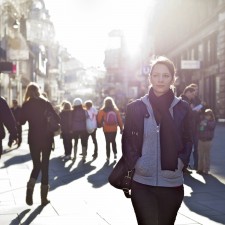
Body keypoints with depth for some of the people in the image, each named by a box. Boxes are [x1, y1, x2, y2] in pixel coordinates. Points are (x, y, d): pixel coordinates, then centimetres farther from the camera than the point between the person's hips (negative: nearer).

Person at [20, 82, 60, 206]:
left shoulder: (26, 105, -2)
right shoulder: (45, 103, -3)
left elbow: (22, 121, 4)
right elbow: (57, 118, -6)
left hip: (33, 138, 1)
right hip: (46, 137, -1)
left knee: (36, 165, 13)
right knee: (45, 165, 7)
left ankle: (30, 187, -14)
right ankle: (44, 197, 6)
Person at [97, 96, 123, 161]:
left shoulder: (102, 111, -8)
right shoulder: (116, 110, -1)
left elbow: (99, 120, -2)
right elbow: (119, 120, 0)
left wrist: (101, 124, 19)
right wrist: (121, 128, 8)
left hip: (106, 130, -2)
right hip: (114, 129, 2)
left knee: (107, 142, 6)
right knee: (113, 141, 21)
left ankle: (108, 156, 6)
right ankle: (115, 153, 12)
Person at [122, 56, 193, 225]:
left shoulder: (182, 108, 3)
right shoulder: (135, 107, 1)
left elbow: (187, 141, 8)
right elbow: (127, 141, 5)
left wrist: (180, 163, -6)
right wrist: (135, 163, -8)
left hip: (172, 184, 1)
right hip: (142, 183, -1)